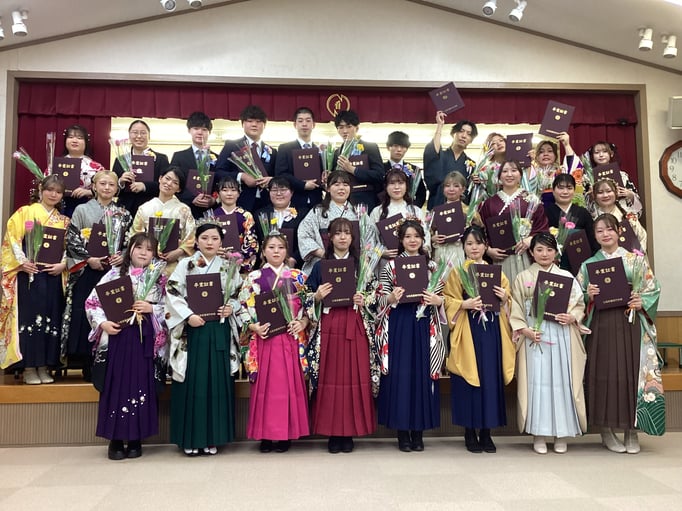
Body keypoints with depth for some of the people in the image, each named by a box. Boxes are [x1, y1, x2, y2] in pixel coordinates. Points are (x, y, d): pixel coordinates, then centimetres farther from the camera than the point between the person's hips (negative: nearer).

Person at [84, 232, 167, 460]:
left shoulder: (159, 278, 6)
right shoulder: (115, 274, 4)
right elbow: (92, 302, 3)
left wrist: (151, 309, -12)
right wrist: (103, 323, -10)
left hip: (146, 338, 1)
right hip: (118, 336, 0)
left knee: (141, 385, 3)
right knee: (116, 385, 1)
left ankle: (136, 439, 15)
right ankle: (115, 439, 14)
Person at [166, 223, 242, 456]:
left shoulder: (229, 267, 10)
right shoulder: (185, 265, 2)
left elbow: (238, 296, 13)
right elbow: (172, 293, -4)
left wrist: (231, 308, -7)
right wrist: (188, 316, -15)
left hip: (219, 331, 2)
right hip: (192, 330, -2)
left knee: (217, 381, 4)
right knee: (192, 381, 1)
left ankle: (212, 438, 15)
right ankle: (190, 438, 12)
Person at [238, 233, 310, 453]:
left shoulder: (298, 277, 8)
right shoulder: (254, 277, 5)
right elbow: (245, 308, 3)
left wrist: (302, 323, -8)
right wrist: (253, 326, -12)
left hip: (291, 338, 1)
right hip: (265, 338, -1)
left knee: (289, 383, 3)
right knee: (265, 384, 2)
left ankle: (286, 433, 14)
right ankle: (265, 434, 13)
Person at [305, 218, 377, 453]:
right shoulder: (320, 266, 9)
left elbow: (375, 295, 9)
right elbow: (308, 300, 7)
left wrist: (363, 300, -11)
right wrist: (318, 296, -13)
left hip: (355, 328, 0)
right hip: (328, 328, 0)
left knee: (354, 377, 0)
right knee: (330, 378, 0)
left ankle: (349, 432, 12)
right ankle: (332, 433, 11)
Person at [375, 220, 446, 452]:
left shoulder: (431, 266, 10)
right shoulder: (390, 265, 4)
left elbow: (442, 297, 11)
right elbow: (380, 298, 2)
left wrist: (436, 300, -10)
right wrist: (391, 298, -18)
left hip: (424, 326, 2)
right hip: (398, 325, -2)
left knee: (422, 374, 4)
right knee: (399, 374, -1)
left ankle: (418, 431, 16)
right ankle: (402, 432, 11)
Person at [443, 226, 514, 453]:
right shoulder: (456, 272, 3)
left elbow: (507, 304, 14)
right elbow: (448, 301, -3)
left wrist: (504, 300, -6)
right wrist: (465, 304, -19)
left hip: (491, 330, 3)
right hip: (468, 331, -3)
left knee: (491, 378, 5)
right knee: (469, 378, 0)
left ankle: (486, 432, 17)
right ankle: (470, 432, 13)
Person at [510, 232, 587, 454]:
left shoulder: (566, 276, 10)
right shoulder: (523, 277, 6)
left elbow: (579, 304, 9)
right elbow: (515, 309, 2)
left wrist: (572, 317, -11)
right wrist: (524, 330, -11)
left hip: (562, 336, 1)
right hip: (534, 335, -1)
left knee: (562, 381, 2)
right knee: (537, 381, -2)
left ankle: (562, 433, 14)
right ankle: (539, 434, 7)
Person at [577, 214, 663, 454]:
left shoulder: (636, 260, 9)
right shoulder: (588, 264, 10)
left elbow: (653, 289, 6)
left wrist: (641, 302, -12)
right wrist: (588, 295, -11)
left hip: (631, 325, 0)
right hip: (601, 326, 0)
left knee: (631, 373, -1)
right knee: (604, 374, -1)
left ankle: (632, 430, 13)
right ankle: (607, 431, 11)